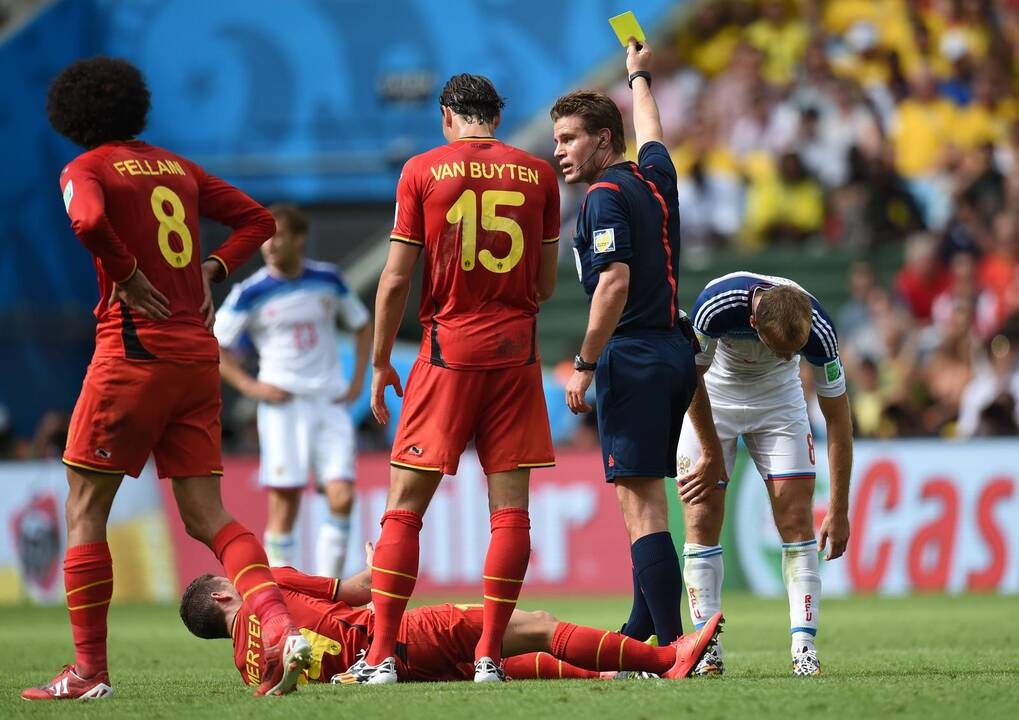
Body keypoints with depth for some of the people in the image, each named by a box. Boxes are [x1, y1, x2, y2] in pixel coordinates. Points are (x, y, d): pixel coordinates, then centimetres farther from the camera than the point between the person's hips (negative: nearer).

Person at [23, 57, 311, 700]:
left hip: (133, 351, -6)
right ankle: (282, 629, -17)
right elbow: (258, 219, 20)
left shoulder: (86, 170, -2)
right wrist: (212, 270, 12)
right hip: (198, 355, 6)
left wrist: (126, 277, -11)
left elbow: (89, 221, -25)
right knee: (206, 514, 4)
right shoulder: (177, 167, 17)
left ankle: (90, 671, 2)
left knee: (86, 508, 4)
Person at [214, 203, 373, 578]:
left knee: (342, 497, -9)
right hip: (283, 404, -2)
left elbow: (362, 325, 19)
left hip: (330, 402, 2)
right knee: (284, 505, -7)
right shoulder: (250, 293, -4)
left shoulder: (328, 279, 4)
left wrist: (357, 380, 8)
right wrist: (250, 386, -9)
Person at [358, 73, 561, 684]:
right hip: (516, 348, 2)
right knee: (510, 507, 2)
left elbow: (397, 278, -1)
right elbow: (547, 285, 11)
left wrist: (380, 363, 8)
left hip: (449, 348, -2)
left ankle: (381, 656, -2)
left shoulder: (422, 171, 1)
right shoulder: (538, 174, 7)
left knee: (406, 505, 2)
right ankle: (490, 656, -2)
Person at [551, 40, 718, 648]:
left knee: (642, 506, -11)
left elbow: (615, 282, -22)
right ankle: (641, 635, 20)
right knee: (647, 503, 15)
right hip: (676, 352, 9)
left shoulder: (606, 196, -11)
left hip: (632, 358, -9)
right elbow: (651, 134, 37)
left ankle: (672, 648, -17)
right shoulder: (656, 176, 13)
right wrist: (640, 77, 54)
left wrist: (585, 364, -17)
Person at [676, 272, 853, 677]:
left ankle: (804, 649, -10)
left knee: (797, 519, -10)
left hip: (778, 399, 1)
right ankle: (707, 650, -5)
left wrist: (839, 510, -18)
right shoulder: (717, 305, -37)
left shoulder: (818, 329, -32)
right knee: (701, 518, -9)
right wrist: (711, 454, -9)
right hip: (710, 398, -1)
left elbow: (837, 418, -20)